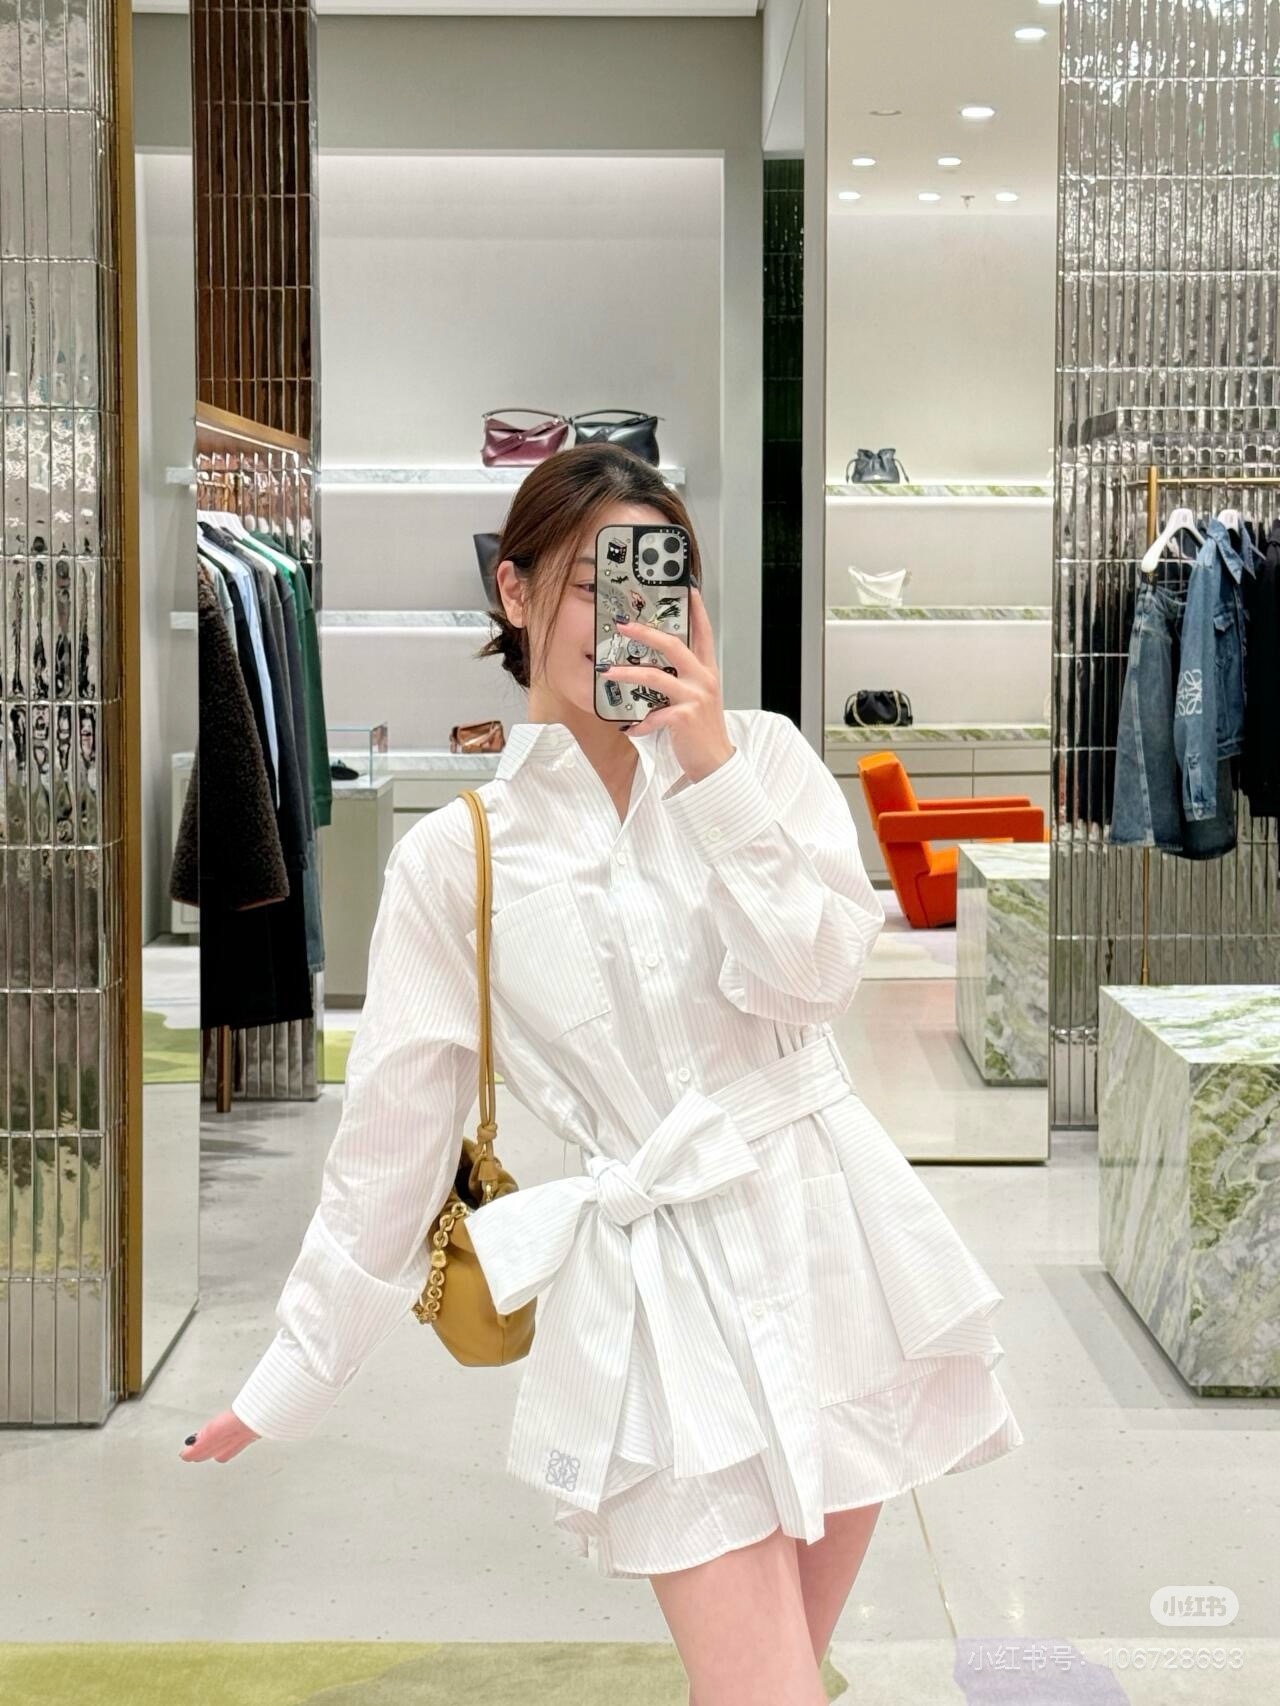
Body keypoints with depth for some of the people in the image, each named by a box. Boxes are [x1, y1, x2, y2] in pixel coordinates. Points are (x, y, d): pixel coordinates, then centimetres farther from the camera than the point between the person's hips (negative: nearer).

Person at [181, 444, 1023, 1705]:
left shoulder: (762, 754, 4)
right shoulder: (452, 858, 0)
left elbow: (810, 977, -11)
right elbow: (390, 1139, 5)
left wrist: (713, 766, -17)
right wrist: (289, 1381, 8)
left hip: (832, 1234, 2)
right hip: (664, 1283, -2)